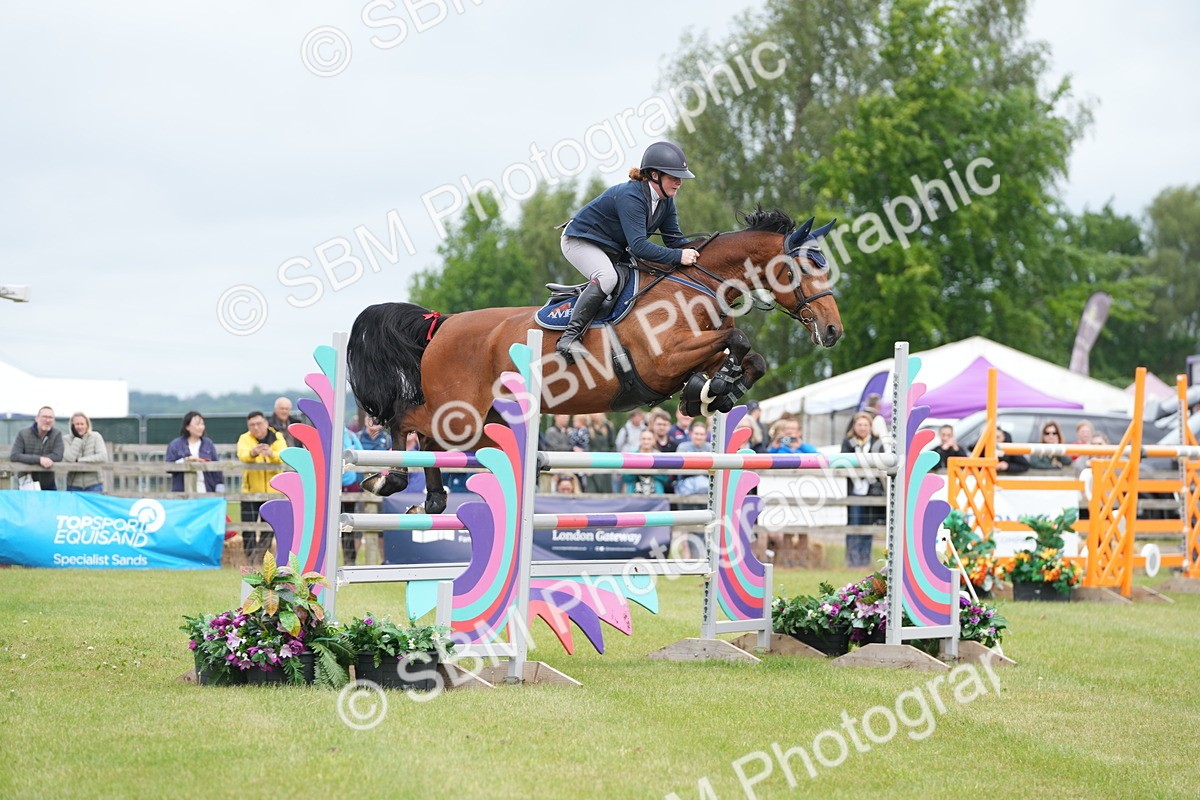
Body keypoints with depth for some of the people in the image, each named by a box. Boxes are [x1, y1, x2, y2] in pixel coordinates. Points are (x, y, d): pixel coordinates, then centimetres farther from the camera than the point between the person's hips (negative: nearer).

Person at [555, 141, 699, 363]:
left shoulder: (666, 201, -4)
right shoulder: (630, 197, -32)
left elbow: (673, 238, 1)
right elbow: (639, 245, -38)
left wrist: (694, 253, -19)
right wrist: (678, 256, -42)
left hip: (613, 249, 10)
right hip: (581, 241, -10)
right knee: (606, 278, -36)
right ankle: (570, 336, -32)